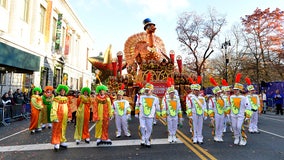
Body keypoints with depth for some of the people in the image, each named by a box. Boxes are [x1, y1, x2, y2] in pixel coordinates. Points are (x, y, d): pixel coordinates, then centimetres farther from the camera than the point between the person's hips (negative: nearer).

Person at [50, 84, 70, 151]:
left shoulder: (66, 99, 10)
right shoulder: (56, 99, -7)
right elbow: (54, 109, -13)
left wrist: (67, 116, 16)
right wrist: (55, 118, -20)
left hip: (64, 118, 6)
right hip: (58, 117, -6)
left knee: (63, 129, 13)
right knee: (57, 129, -1)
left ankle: (62, 142, 24)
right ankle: (56, 143, 6)